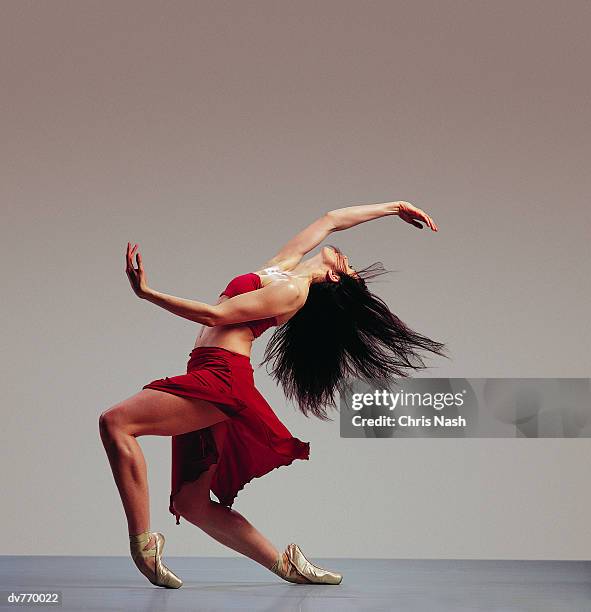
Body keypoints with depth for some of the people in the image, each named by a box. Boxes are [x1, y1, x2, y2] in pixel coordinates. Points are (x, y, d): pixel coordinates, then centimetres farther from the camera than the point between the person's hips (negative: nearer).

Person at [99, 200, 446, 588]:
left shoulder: (293, 291, -7)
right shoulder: (285, 265, 18)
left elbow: (215, 314, -10)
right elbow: (331, 219, 31)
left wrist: (147, 293, -13)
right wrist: (394, 207, 43)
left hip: (222, 376, -9)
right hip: (207, 376, 9)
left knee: (116, 422, -22)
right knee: (191, 504, 8)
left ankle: (144, 543, -25)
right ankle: (285, 563, 14)